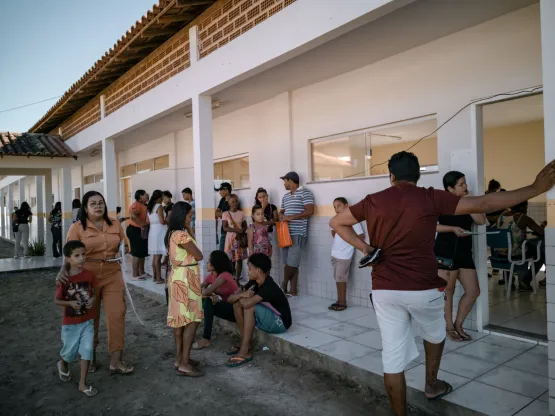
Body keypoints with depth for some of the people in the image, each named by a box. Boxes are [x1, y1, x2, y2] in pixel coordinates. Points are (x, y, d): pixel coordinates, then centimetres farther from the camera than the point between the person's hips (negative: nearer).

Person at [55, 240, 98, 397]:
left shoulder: (89, 275, -9)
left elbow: (95, 290, 6)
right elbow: (57, 300, -5)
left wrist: (93, 299, -14)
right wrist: (70, 303, -23)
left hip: (88, 321, 2)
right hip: (70, 323, -1)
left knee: (87, 350, 0)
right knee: (70, 351, 16)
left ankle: (83, 383, 15)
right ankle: (63, 365, 52)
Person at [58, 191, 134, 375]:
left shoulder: (115, 224, 4)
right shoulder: (77, 228, -7)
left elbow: (125, 245, 16)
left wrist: (121, 251, -6)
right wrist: (63, 270, -30)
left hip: (112, 276, 2)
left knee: (117, 314, -4)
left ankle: (116, 361, 3)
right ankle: (90, 355, 34)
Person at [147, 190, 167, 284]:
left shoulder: (149, 207, 13)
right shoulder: (159, 206, -10)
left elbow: (148, 221, 14)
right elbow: (162, 221, -16)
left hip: (152, 231, 8)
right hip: (159, 231, -8)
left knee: (155, 255, 14)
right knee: (158, 256, -6)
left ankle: (155, 276, 20)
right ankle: (158, 278, -3)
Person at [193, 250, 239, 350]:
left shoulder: (224, 275, -22)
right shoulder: (211, 275, 2)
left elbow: (208, 291, -29)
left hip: (234, 308, -8)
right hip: (224, 305, 8)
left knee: (208, 301, -28)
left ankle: (206, 339, -21)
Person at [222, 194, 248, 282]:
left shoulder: (241, 213, 5)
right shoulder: (225, 214, -3)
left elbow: (245, 226, 8)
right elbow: (225, 228, -10)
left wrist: (241, 234, -12)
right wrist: (237, 230, -20)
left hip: (240, 238, 2)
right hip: (230, 238, -2)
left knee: (239, 259, 3)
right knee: (230, 259, -3)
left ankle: (237, 279, 11)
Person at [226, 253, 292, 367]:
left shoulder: (269, 287, -28)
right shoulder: (253, 283, -4)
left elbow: (247, 303, -40)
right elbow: (230, 299, -5)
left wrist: (242, 296, -16)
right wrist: (241, 295, -27)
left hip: (279, 322, -8)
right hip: (267, 319, 8)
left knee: (250, 307, -29)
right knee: (237, 303, -6)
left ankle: (244, 352, -23)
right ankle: (244, 342, -1)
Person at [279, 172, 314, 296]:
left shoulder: (305, 193, -4)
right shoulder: (285, 196, 21)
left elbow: (310, 211, -13)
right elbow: (282, 211, 27)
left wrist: (291, 217, -16)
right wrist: (281, 216, 1)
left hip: (298, 233, -7)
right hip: (286, 233, 7)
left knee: (292, 263, -9)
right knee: (289, 263, 5)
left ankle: (284, 285, 9)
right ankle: (293, 290, 10)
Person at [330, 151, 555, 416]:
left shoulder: (372, 202, 1)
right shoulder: (431, 198, -6)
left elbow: (336, 222, 8)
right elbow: (484, 204, -6)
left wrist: (363, 247, 3)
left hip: (384, 290, 1)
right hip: (422, 289, -1)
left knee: (392, 356, 8)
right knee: (434, 333, 30)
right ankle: (431, 384, 47)